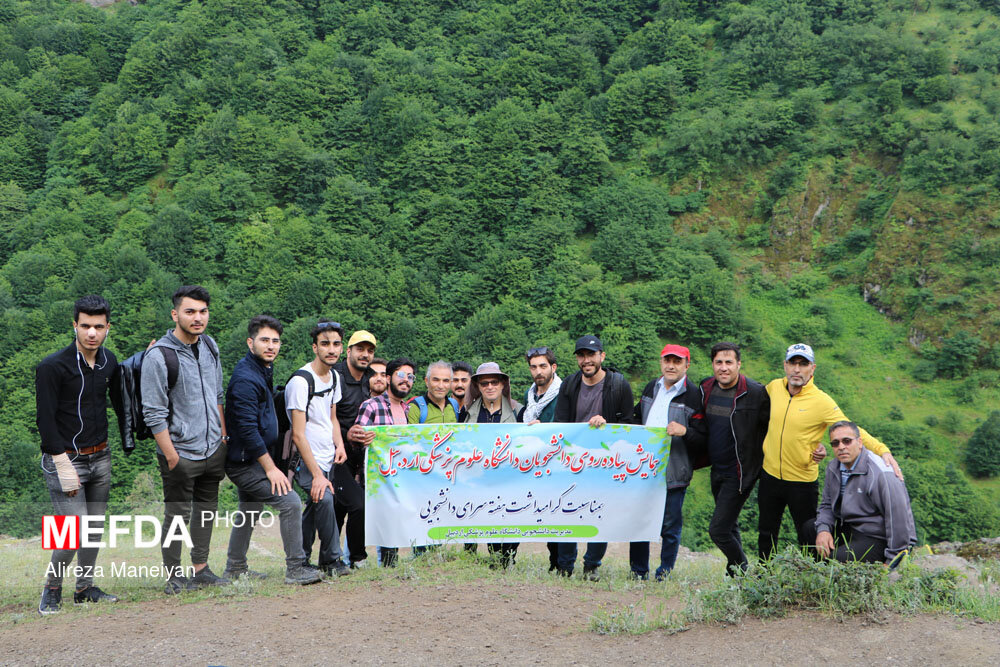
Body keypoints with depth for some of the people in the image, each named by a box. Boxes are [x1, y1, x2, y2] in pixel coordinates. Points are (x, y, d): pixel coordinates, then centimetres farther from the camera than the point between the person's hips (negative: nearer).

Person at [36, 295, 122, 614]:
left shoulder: (109, 361, 4)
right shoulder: (51, 367, -14)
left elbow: (119, 401, 21)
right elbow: (45, 420, -15)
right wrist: (64, 466, -18)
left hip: (100, 458, 6)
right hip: (65, 458, -6)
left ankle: (84, 588, 26)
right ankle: (51, 589, 13)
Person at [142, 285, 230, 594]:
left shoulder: (210, 346, 6)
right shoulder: (158, 356, -16)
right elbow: (154, 413, -15)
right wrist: (172, 457, -16)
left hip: (213, 449, 7)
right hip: (181, 452, -7)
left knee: (207, 508, 15)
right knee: (177, 514, 1)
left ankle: (201, 569, 27)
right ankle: (174, 578, 13)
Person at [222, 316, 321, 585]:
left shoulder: (262, 371, 12)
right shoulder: (245, 379, -21)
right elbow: (247, 429, -24)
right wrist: (271, 468, -20)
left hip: (247, 461, 11)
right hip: (246, 462, -11)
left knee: (249, 512, 20)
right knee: (290, 502, -15)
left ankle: (235, 569, 34)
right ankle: (296, 569, -9)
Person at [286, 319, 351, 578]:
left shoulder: (334, 376, 9)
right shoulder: (300, 381, -17)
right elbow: (298, 434, -19)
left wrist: (339, 444, 3)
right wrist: (317, 475, -21)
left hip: (328, 459, 8)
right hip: (307, 460, -8)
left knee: (314, 508, 9)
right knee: (324, 500, -25)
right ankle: (333, 560, -10)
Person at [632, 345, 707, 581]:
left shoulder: (693, 395, -6)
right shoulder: (651, 387, 12)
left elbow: (703, 440, -8)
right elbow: (637, 419, 28)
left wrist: (685, 432, -25)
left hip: (673, 473, -5)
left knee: (670, 526, 3)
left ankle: (664, 574, 18)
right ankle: (638, 572, 22)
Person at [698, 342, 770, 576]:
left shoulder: (755, 393, -16)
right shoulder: (706, 388, 3)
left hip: (739, 473, -7)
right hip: (717, 470, 7)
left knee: (718, 529, -10)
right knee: (730, 527, 18)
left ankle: (742, 573, 10)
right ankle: (736, 575, 31)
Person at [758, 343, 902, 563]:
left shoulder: (822, 402, -17)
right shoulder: (774, 387, -4)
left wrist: (882, 450, -31)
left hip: (802, 481, -4)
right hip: (770, 476, 4)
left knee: (808, 539, 7)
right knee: (766, 534, 19)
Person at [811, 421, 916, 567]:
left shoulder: (881, 473, -23)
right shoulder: (833, 467, 5)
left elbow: (899, 517, -23)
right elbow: (827, 505, 14)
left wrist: (892, 563, -18)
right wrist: (823, 529, -10)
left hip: (879, 538, -9)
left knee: (835, 560, -29)